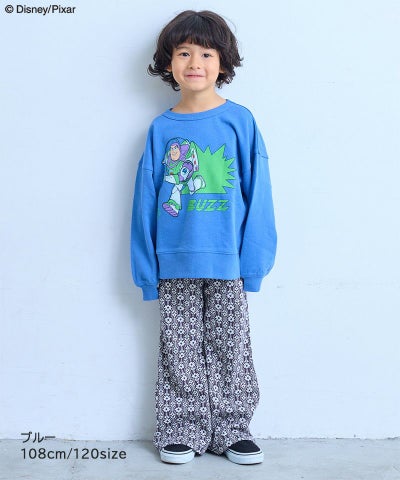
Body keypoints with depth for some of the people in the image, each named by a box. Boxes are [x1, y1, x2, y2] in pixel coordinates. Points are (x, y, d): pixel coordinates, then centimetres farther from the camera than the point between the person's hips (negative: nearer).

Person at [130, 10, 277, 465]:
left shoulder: (239, 121, 0)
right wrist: (146, 268, 2)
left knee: (230, 349, 10)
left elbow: (256, 194, 0)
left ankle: (231, 430, 25)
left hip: (227, 263, -1)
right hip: (175, 265, 1)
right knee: (179, 353, 9)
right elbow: (146, 201, 5)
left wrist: (253, 258, -6)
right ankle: (181, 431, 24)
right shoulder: (161, 129, 4)